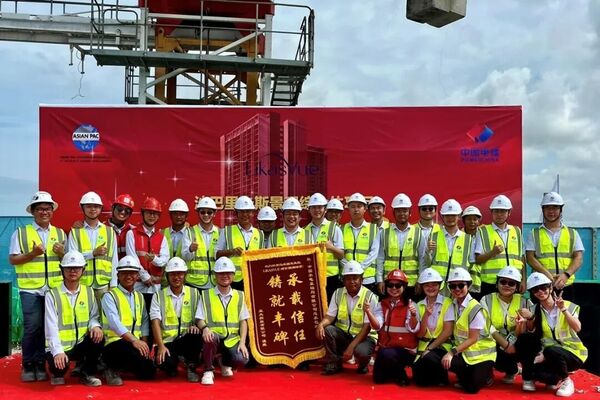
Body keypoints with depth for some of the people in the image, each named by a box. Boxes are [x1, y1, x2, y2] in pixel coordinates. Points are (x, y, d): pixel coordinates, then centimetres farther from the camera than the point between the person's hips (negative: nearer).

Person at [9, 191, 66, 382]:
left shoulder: (60, 233, 13)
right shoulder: (21, 233, 3)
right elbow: (13, 260, 0)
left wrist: (62, 253, -5)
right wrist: (32, 254, -14)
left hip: (55, 288, 3)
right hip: (30, 288, -3)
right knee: (32, 327, -6)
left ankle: (40, 364, 15)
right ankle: (28, 366, 9)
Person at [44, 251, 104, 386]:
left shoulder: (89, 292, 7)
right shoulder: (52, 294, -6)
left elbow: (94, 316, 7)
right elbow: (51, 326, -14)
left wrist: (95, 326, -19)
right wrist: (58, 351, -26)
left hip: (81, 345, 4)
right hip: (59, 347, -3)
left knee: (98, 336, -27)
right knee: (60, 366, -33)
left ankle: (87, 374, -3)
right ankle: (57, 373, 8)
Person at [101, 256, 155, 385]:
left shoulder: (139, 297, 19)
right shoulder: (110, 296, -3)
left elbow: (144, 322, 15)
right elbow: (114, 322, -17)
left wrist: (144, 343, -1)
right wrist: (134, 340, -29)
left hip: (136, 344, 7)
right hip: (114, 344, -7)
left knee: (148, 372, -12)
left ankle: (118, 368, 13)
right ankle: (113, 369, -6)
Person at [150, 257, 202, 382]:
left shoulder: (194, 293, 11)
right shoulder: (158, 296, 5)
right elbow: (155, 322, -5)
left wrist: (196, 326, -17)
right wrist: (161, 346, -18)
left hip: (186, 339, 1)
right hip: (167, 340, -1)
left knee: (196, 335, -34)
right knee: (164, 362, -32)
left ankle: (191, 368, -7)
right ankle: (172, 366, 9)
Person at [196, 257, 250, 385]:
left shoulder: (239, 296, 11)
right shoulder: (206, 295, 5)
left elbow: (243, 321, 8)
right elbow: (199, 319, 0)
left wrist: (242, 342, -6)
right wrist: (205, 328, -24)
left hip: (232, 339, 2)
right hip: (214, 336, -2)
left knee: (241, 360, -26)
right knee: (210, 338, -38)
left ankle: (225, 362, 14)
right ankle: (208, 370, -11)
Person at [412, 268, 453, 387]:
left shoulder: (447, 303, -5)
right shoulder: (419, 306, 6)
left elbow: (448, 332, -10)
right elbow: (420, 334, -2)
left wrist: (430, 348, -13)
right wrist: (426, 315, -17)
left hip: (442, 346, -3)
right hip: (423, 346, 3)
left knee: (429, 357, -35)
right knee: (420, 380, -15)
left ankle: (442, 379, -4)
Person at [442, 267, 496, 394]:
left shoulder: (475, 309, -18)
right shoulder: (452, 305, 4)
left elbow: (473, 339, -18)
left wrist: (453, 352, -25)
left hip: (481, 353, -5)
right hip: (464, 351, 5)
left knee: (471, 388, -18)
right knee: (443, 361, -25)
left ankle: (485, 374, 17)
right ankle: (468, 374, 6)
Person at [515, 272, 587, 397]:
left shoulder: (569, 306, -2)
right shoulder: (536, 310, 3)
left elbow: (577, 328, -19)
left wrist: (563, 309, -26)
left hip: (572, 352, -3)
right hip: (549, 355, 3)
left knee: (550, 351, -35)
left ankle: (566, 380, -10)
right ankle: (557, 380, -1)